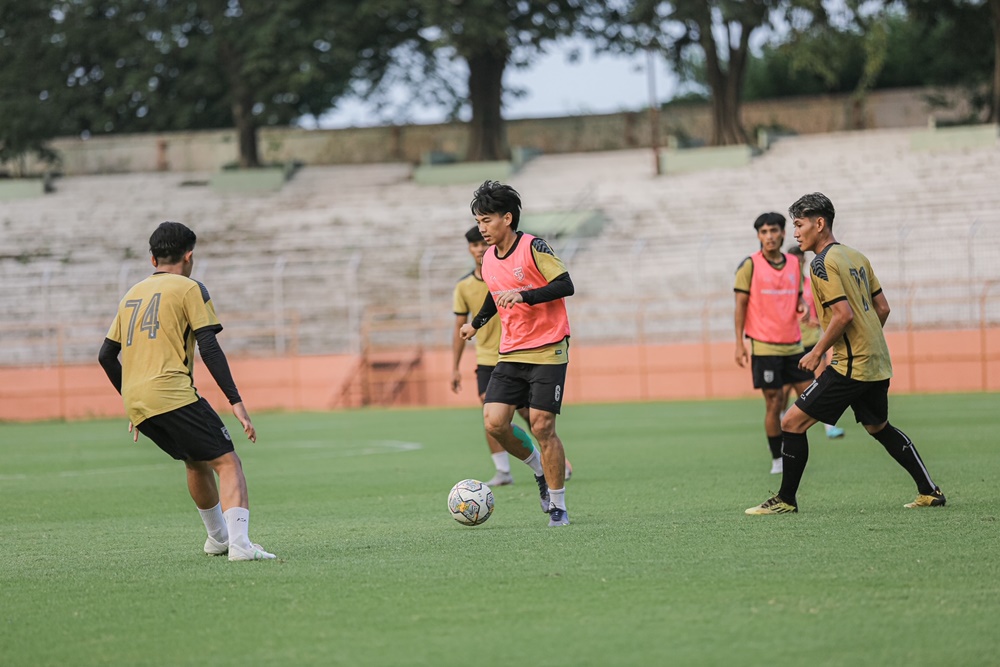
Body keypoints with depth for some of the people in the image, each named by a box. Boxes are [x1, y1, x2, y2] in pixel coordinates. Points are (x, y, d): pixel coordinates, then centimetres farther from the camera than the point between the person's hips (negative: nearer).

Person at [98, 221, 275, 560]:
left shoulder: (132, 294, 23)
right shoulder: (189, 289, 3)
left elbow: (106, 355, 24)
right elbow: (209, 347, -7)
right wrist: (236, 401, -8)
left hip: (136, 403, 7)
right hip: (172, 395, -7)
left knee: (196, 462, 27)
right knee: (228, 462, -8)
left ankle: (217, 537, 37)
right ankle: (239, 543, -27)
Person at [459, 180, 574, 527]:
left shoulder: (532, 248, -11)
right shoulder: (489, 260, 9)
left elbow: (565, 285, -17)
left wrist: (524, 296, -28)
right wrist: (476, 323, 32)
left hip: (547, 351, -6)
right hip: (510, 353, 6)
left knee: (542, 426, -9)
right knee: (494, 422, -8)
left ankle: (558, 507, 4)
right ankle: (540, 470, 18)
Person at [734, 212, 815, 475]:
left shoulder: (794, 264, 9)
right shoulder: (750, 265, -5)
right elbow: (741, 305, -5)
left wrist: (802, 306, -7)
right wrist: (739, 343, -10)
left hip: (793, 344, 5)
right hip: (764, 346, -5)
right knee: (774, 402, -3)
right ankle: (776, 459, 8)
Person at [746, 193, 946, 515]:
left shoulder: (823, 263, -13)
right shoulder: (856, 257, 13)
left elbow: (844, 314, -21)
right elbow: (882, 307, 15)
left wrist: (817, 352, -12)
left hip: (850, 366, -9)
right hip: (877, 364, 9)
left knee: (792, 423, -5)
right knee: (879, 427, 25)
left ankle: (786, 499, -1)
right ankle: (930, 492, 25)